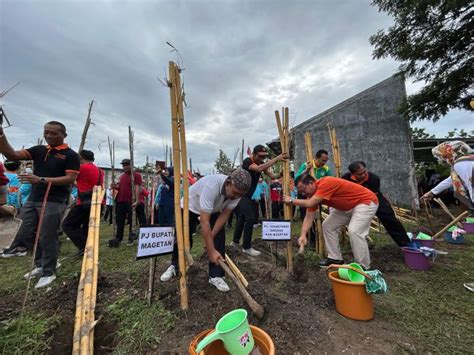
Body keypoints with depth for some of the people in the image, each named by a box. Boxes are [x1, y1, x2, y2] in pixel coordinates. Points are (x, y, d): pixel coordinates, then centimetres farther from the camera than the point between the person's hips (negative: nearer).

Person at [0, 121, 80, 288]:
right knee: (25, 235, 15)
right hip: (32, 200, 7)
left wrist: (41, 180, -22)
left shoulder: (70, 155, -7)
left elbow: (70, 179, -16)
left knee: (47, 238, 0)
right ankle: (41, 265, 34)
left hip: (54, 202, -7)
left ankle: (48, 272, 17)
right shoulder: (38, 150, 12)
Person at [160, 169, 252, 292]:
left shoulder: (237, 191, -25)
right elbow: (205, 222, -43)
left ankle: (216, 276, 6)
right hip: (190, 207, -4)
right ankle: (175, 266, 33)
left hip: (213, 211, 4)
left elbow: (225, 214, -16)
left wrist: (211, 237, -19)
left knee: (219, 239, -9)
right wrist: (211, 251, -39)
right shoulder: (211, 186, -45)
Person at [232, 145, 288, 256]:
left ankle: (235, 241, 32)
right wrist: (276, 159, -42)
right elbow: (259, 169, -42)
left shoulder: (261, 163, 4)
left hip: (247, 194, 9)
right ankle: (247, 247, 0)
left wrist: (280, 175, -24)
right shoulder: (247, 161, -22)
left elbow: (271, 176, -4)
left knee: (242, 217, 16)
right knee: (250, 218, -13)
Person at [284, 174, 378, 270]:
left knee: (354, 231, -24)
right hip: (347, 207, 9)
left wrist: (291, 200, -24)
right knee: (327, 225, 4)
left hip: (366, 202, -8)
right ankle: (336, 258, 14)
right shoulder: (313, 194, -7)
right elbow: (309, 217, -9)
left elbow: (309, 204, -38)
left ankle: (363, 267, -6)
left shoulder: (326, 183, -33)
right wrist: (303, 235, -20)